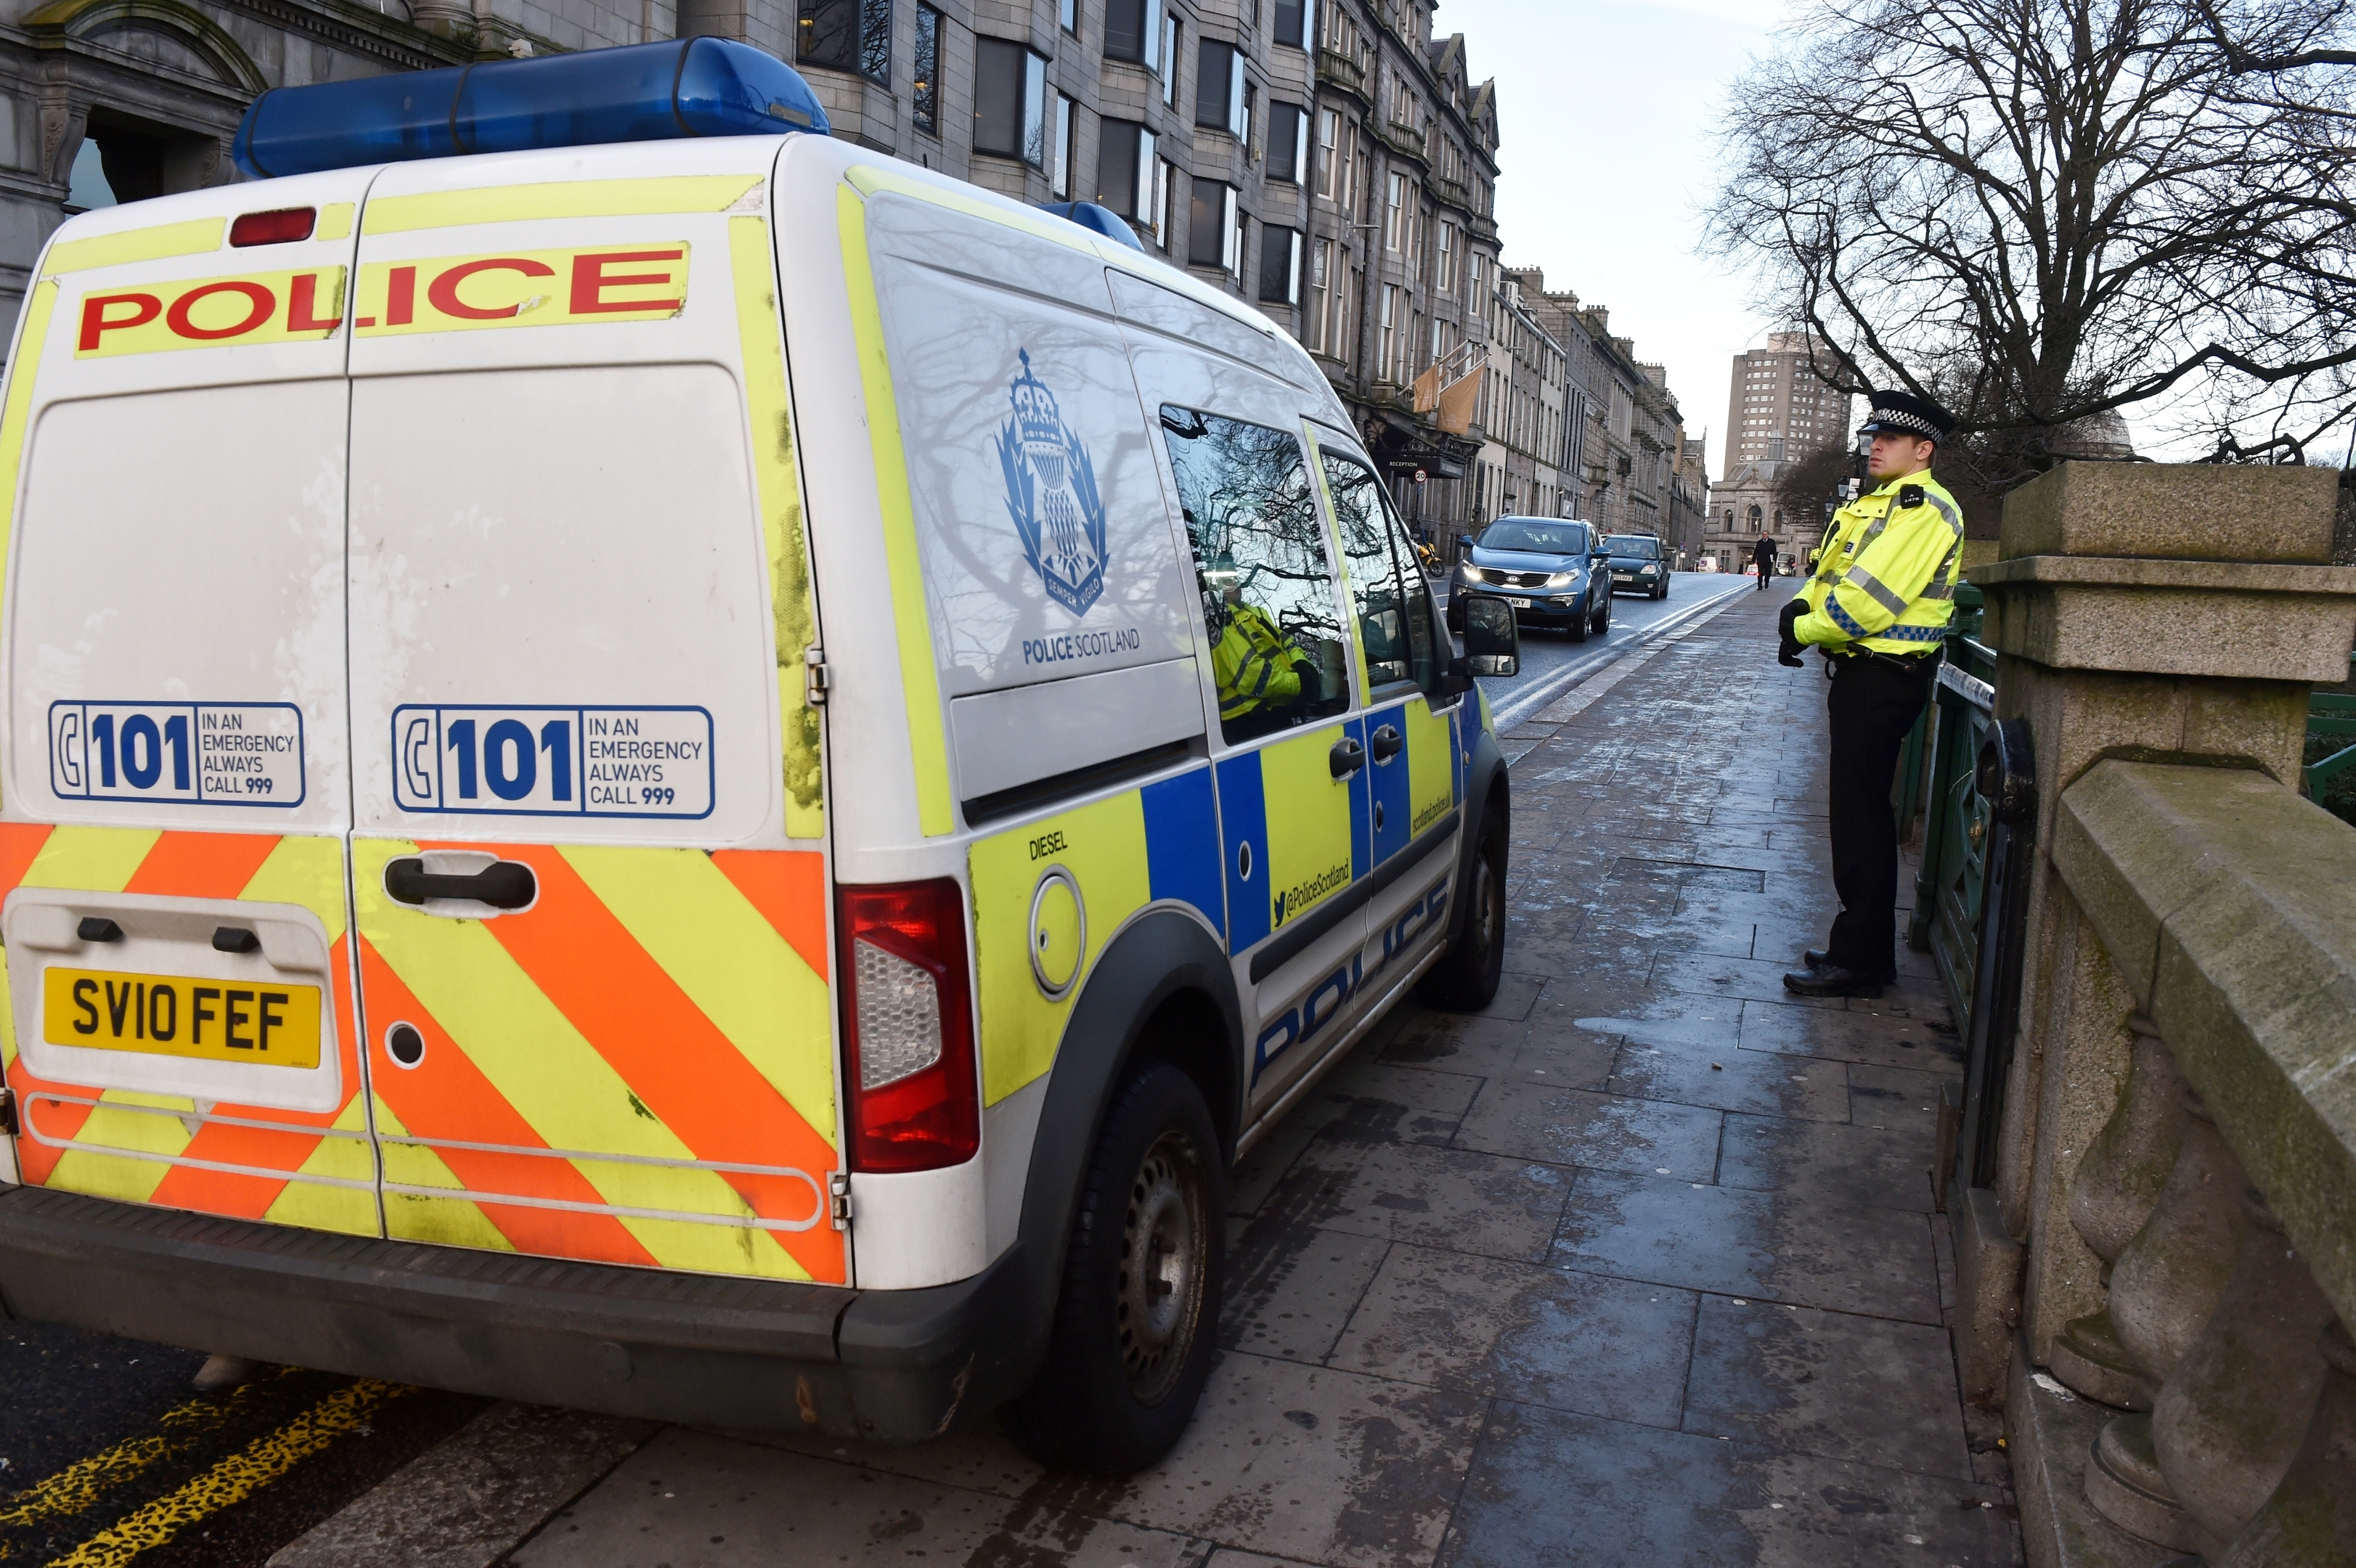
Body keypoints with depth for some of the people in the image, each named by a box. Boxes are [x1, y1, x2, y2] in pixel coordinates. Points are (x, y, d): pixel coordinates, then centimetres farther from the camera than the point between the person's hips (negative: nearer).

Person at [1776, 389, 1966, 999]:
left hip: (1885, 677, -11)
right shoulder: (1875, 504, 17)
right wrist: (1800, 607, -2)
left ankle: (1857, 961, 0)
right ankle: (1866, 948, 25)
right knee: (1859, 811, 15)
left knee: (1862, 817, -7)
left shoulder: (1924, 511, -16)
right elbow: (1829, 572, 19)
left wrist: (1805, 632, -11)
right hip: (1862, 673, 11)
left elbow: (1868, 599, -23)